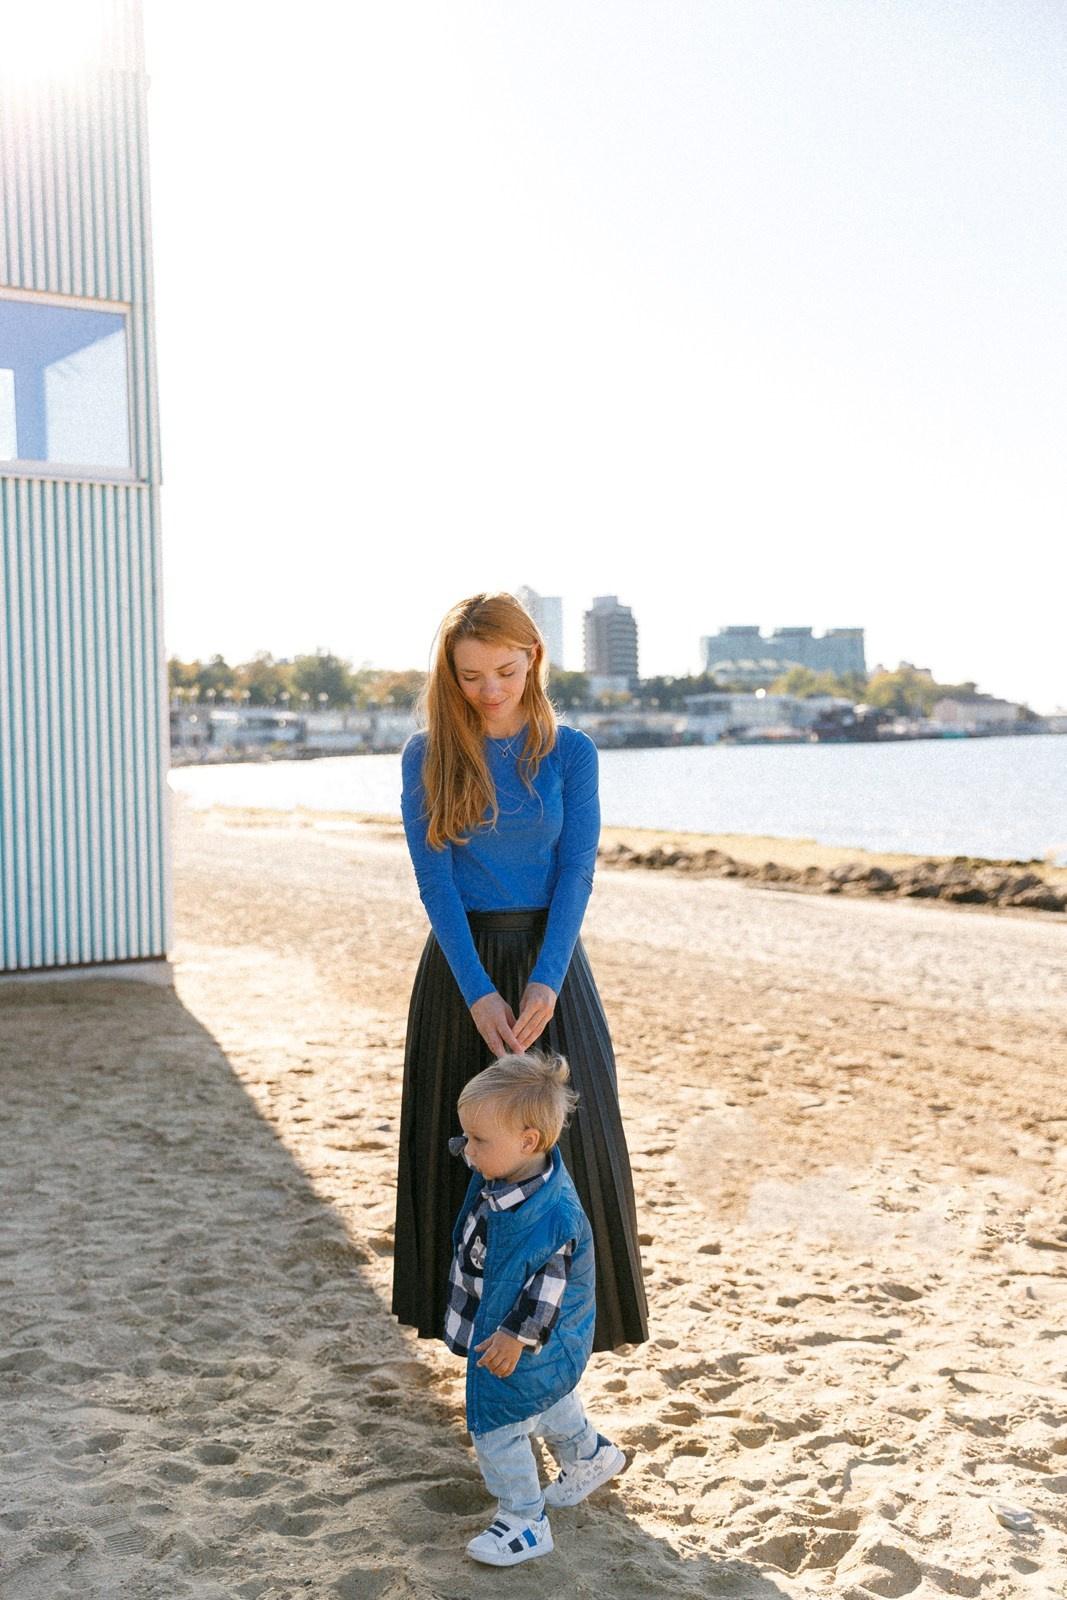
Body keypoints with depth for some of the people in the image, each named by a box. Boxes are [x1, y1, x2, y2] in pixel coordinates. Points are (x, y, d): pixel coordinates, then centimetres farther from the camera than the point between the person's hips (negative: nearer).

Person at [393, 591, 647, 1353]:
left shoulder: (571, 753, -1)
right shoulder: (428, 757, -2)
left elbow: (577, 871, -7)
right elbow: (436, 881, -7)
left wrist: (545, 980, -20)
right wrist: (479, 993, -17)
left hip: (548, 957, 0)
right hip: (461, 961, 0)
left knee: (565, 1133, 1)